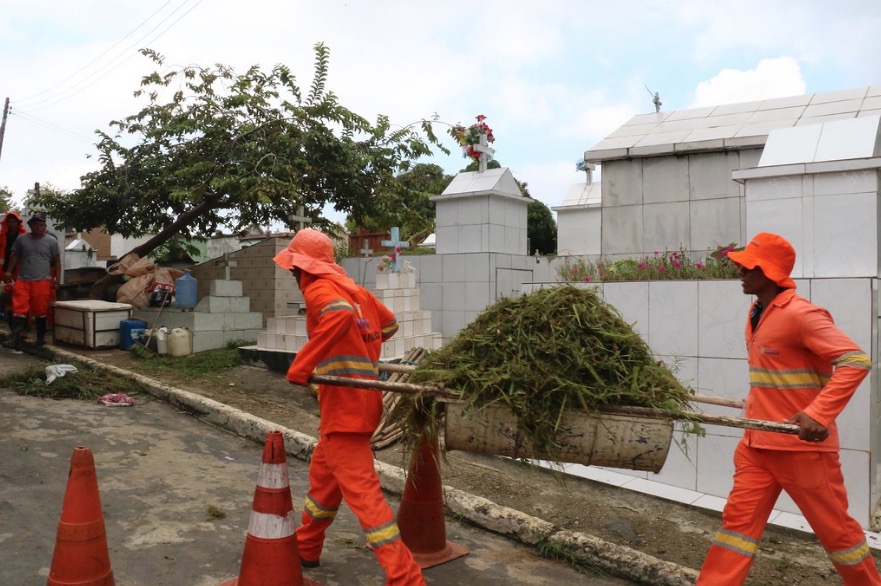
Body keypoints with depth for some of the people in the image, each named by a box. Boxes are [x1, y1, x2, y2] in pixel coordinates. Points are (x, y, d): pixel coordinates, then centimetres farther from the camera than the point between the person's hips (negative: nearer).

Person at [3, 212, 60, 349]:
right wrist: (9, 271, 3)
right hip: (22, 280, 1)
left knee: (41, 311, 4)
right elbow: (15, 256, 16)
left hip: (42, 281, -1)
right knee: (19, 309, -7)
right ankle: (15, 339, -10)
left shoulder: (51, 241, 4)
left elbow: (57, 261, 8)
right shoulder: (21, 239, 9)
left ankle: (41, 338, 18)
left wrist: (56, 278, 1)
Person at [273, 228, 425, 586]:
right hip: (361, 401, 9)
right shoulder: (353, 289, 13)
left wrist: (300, 366, -27)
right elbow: (390, 324, 23)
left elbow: (342, 314, -32)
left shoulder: (318, 288, -10)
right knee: (323, 476, 23)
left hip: (344, 406, -9)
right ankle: (305, 548, 41)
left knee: (361, 490, -8)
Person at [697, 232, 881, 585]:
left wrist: (818, 414, -32)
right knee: (739, 521, 7)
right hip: (757, 444, 8)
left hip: (802, 445, -7)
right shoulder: (757, 313, 9)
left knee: (834, 527, 10)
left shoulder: (800, 314, -18)